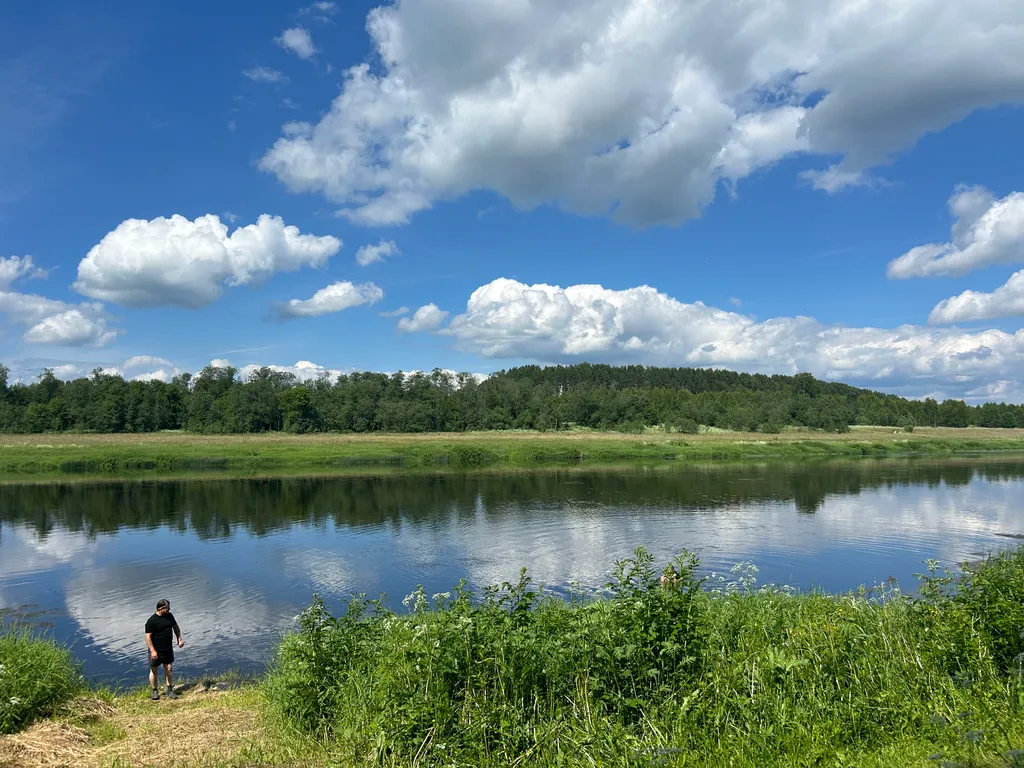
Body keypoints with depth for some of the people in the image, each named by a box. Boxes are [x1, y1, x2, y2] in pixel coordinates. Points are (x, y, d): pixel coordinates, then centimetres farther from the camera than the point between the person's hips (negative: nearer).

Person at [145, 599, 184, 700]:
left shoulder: (169, 616, 2)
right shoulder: (152, 621, -17)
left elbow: (176, 627, 15)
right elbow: (148, 637, -17)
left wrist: (179, 639, 5)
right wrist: (153, 651, -20)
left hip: (168, 649, 5)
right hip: (156, 650, -5)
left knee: (169, 669, 8)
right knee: (153, 670, 8)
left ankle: (170, 690, 18)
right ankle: (154, 691, 23)